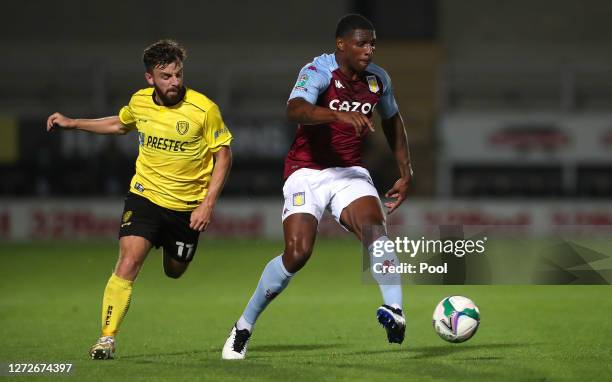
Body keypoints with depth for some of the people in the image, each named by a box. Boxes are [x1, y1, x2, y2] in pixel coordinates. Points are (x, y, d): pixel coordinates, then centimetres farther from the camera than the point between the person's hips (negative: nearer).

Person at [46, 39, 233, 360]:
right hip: (145, 194, 1)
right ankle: (107, 337, -14)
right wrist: (72, 124, 18)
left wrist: (208, 203, -14)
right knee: (128, 262, -19)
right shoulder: (139, 102, -4)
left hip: (188, 206, -1)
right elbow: (120, 124, 20)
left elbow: (223, 155, -7)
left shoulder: (204, 109, -16)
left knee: (174, 272, 17)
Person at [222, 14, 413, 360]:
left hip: (351, 172, 4)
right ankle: (243, 328, 3)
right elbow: (295, 110, -36)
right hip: (307, 173, -4)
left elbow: (393, 121, 23)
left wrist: (406, 173, 19)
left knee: (377, 231, -26)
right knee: (297, 254, -15)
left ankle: (396, 314, -35)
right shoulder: (318, 71, -15)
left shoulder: (378, 79, 3)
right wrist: (339, 115, -52)